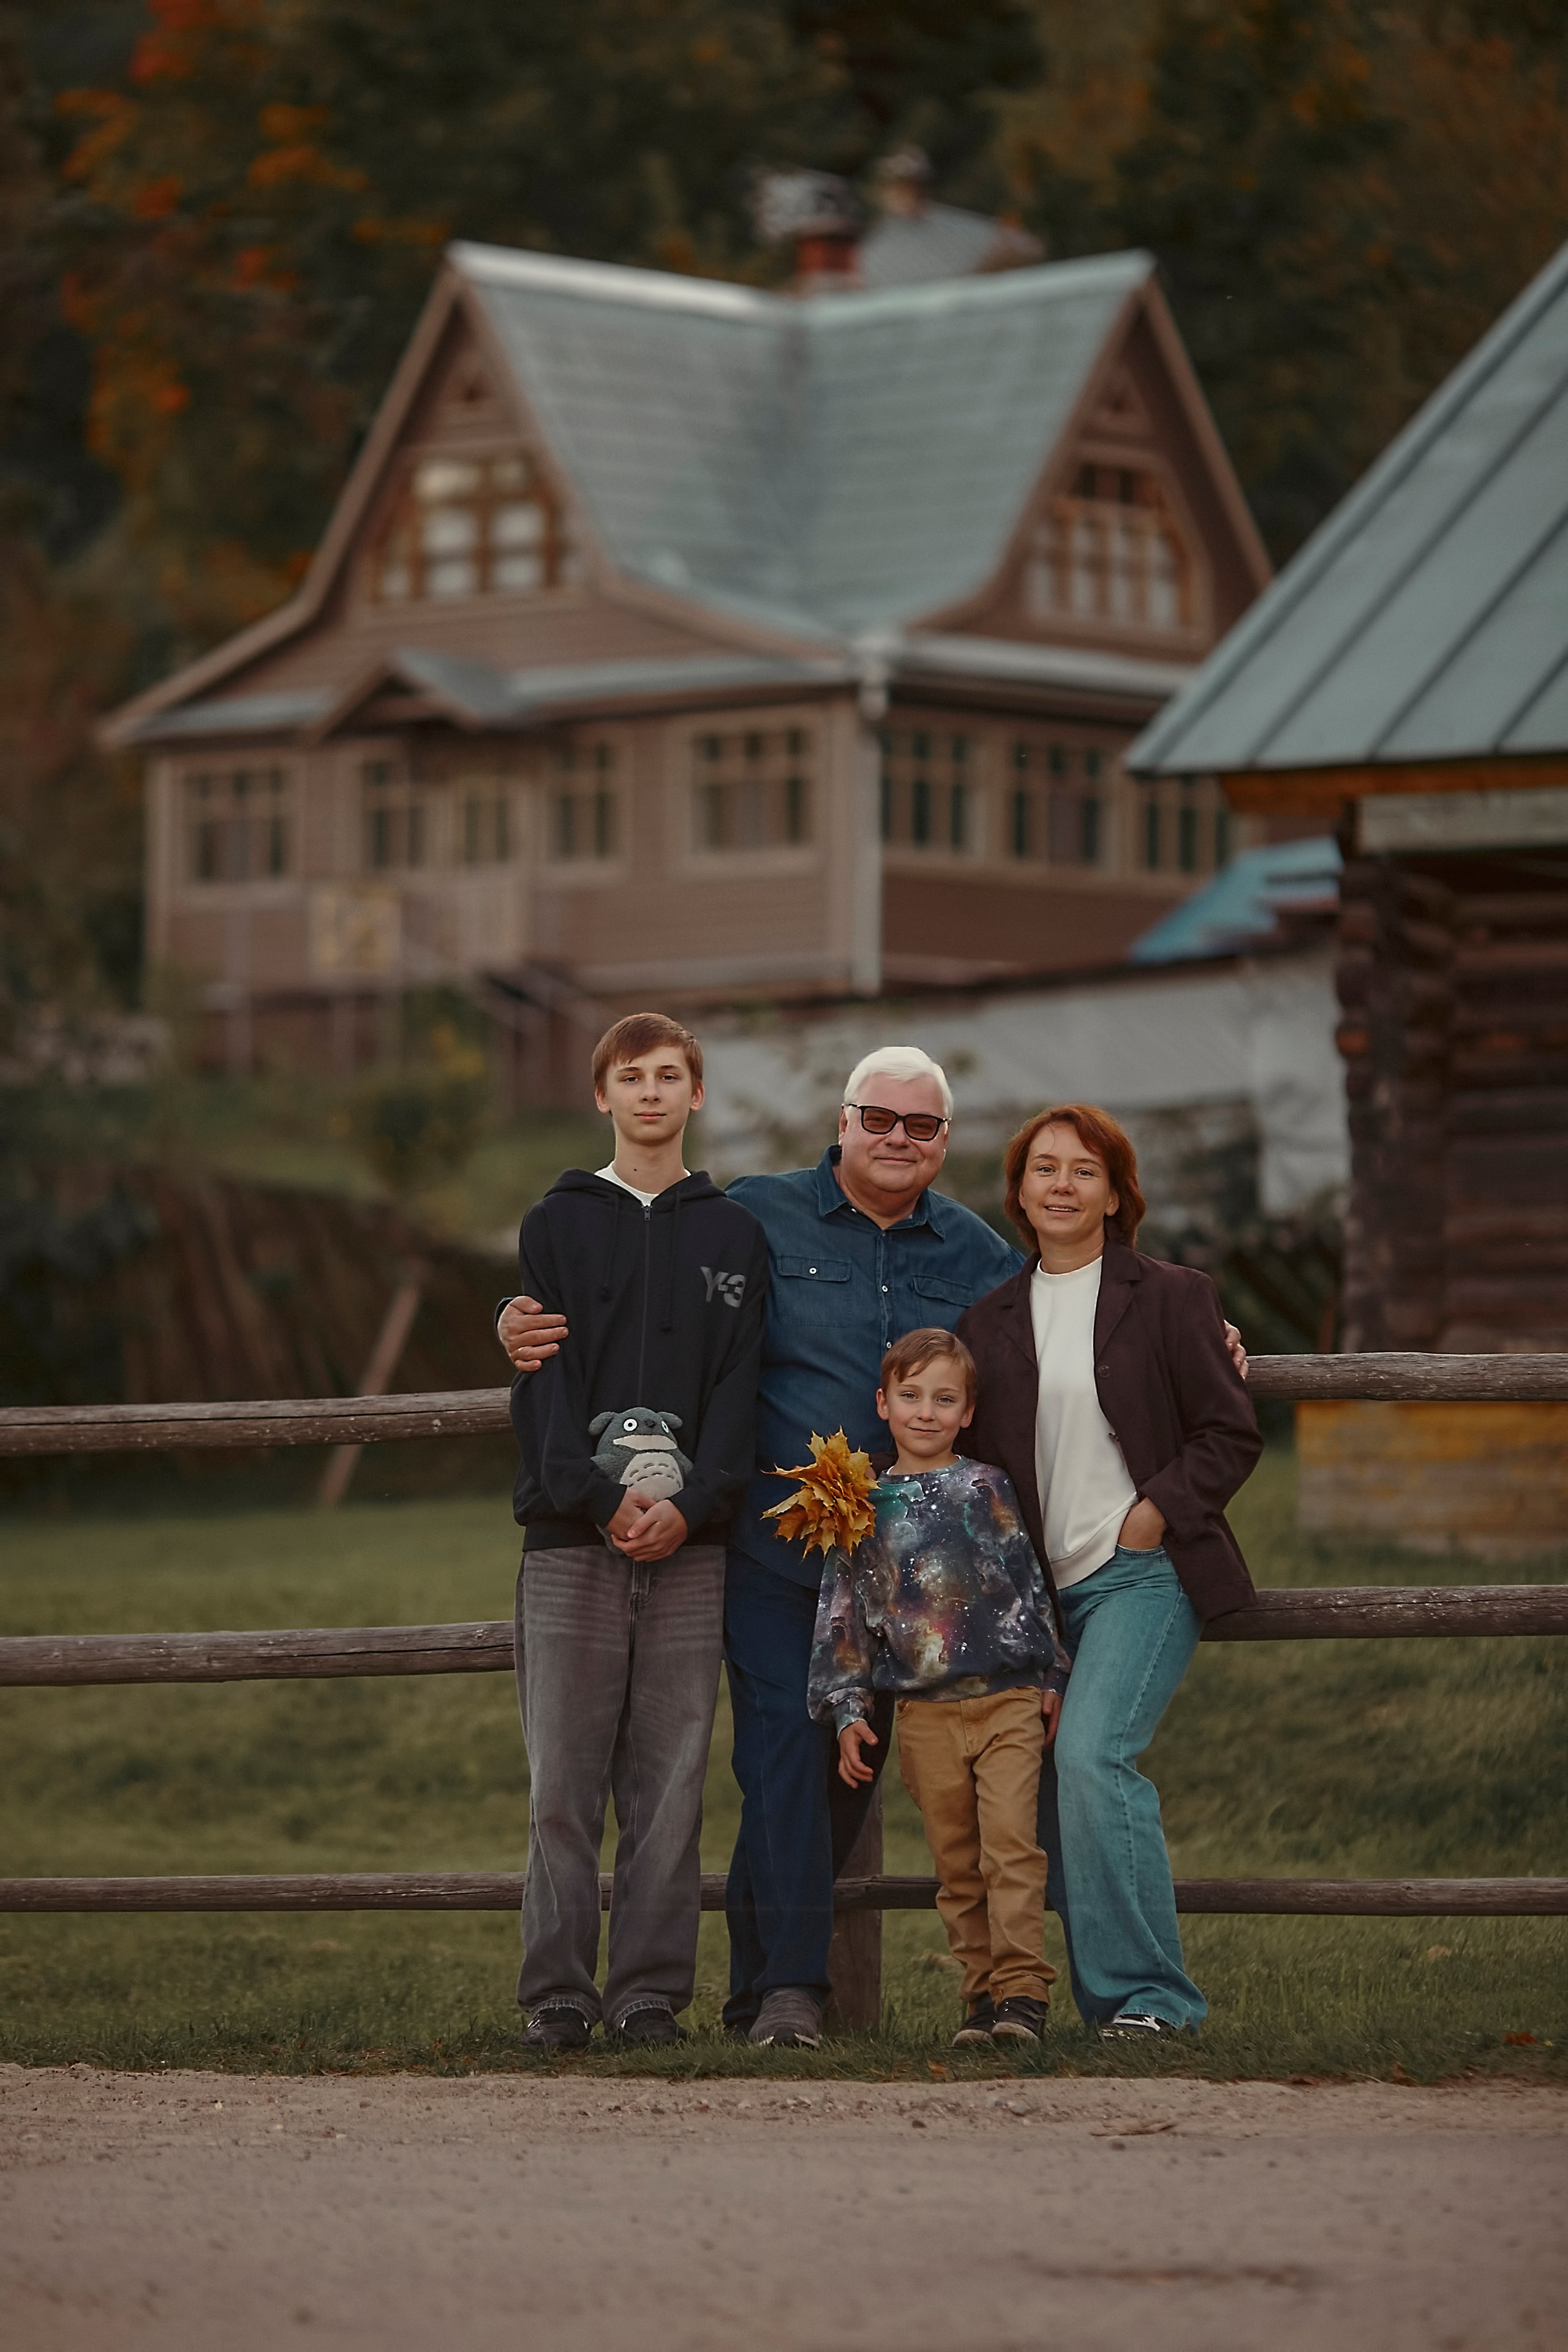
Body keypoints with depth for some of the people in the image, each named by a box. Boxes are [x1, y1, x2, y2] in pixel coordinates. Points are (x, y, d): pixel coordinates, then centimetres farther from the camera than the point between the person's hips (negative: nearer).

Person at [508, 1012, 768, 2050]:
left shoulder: (734, 1234, 13)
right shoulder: (558, 1225, 10)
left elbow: (740, 1385, 4)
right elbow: (545, 1381, 1)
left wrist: (692, 1503, -11)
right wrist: (600, 1498, -13)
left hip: (690, 1539, 1)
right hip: (573, 1538, -1)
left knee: (671, 1782, -1)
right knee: (564, 1781, -3)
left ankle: (653, 1991, 3)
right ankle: (559, 1992, 0)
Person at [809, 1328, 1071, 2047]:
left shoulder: (986, 1488, 5)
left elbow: (1028, 1583, 8)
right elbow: (842, 1612, 11)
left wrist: (1050, 1678, 6)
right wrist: (846, 1710, 5)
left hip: (1008, 1699, -2)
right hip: (924, 1714, 2)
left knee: (1010, 1844, -13)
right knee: (957, 1865, 5)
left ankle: (1022, 1988, -12)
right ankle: (982, 1990, 11)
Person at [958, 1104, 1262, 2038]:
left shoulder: (1172, 1298, 2)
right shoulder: (990, 1321, 13)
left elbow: (1231, 1436, 1)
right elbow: (967, 1453, 17)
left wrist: (1155, 1513, -11)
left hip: (1144, 1574, -5)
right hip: (1040, 1586, 5)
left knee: (1092, 1754, -23)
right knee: (1035, 1783, -2)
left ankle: (1148, 1992, -18)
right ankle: (1104, 1995, 8)